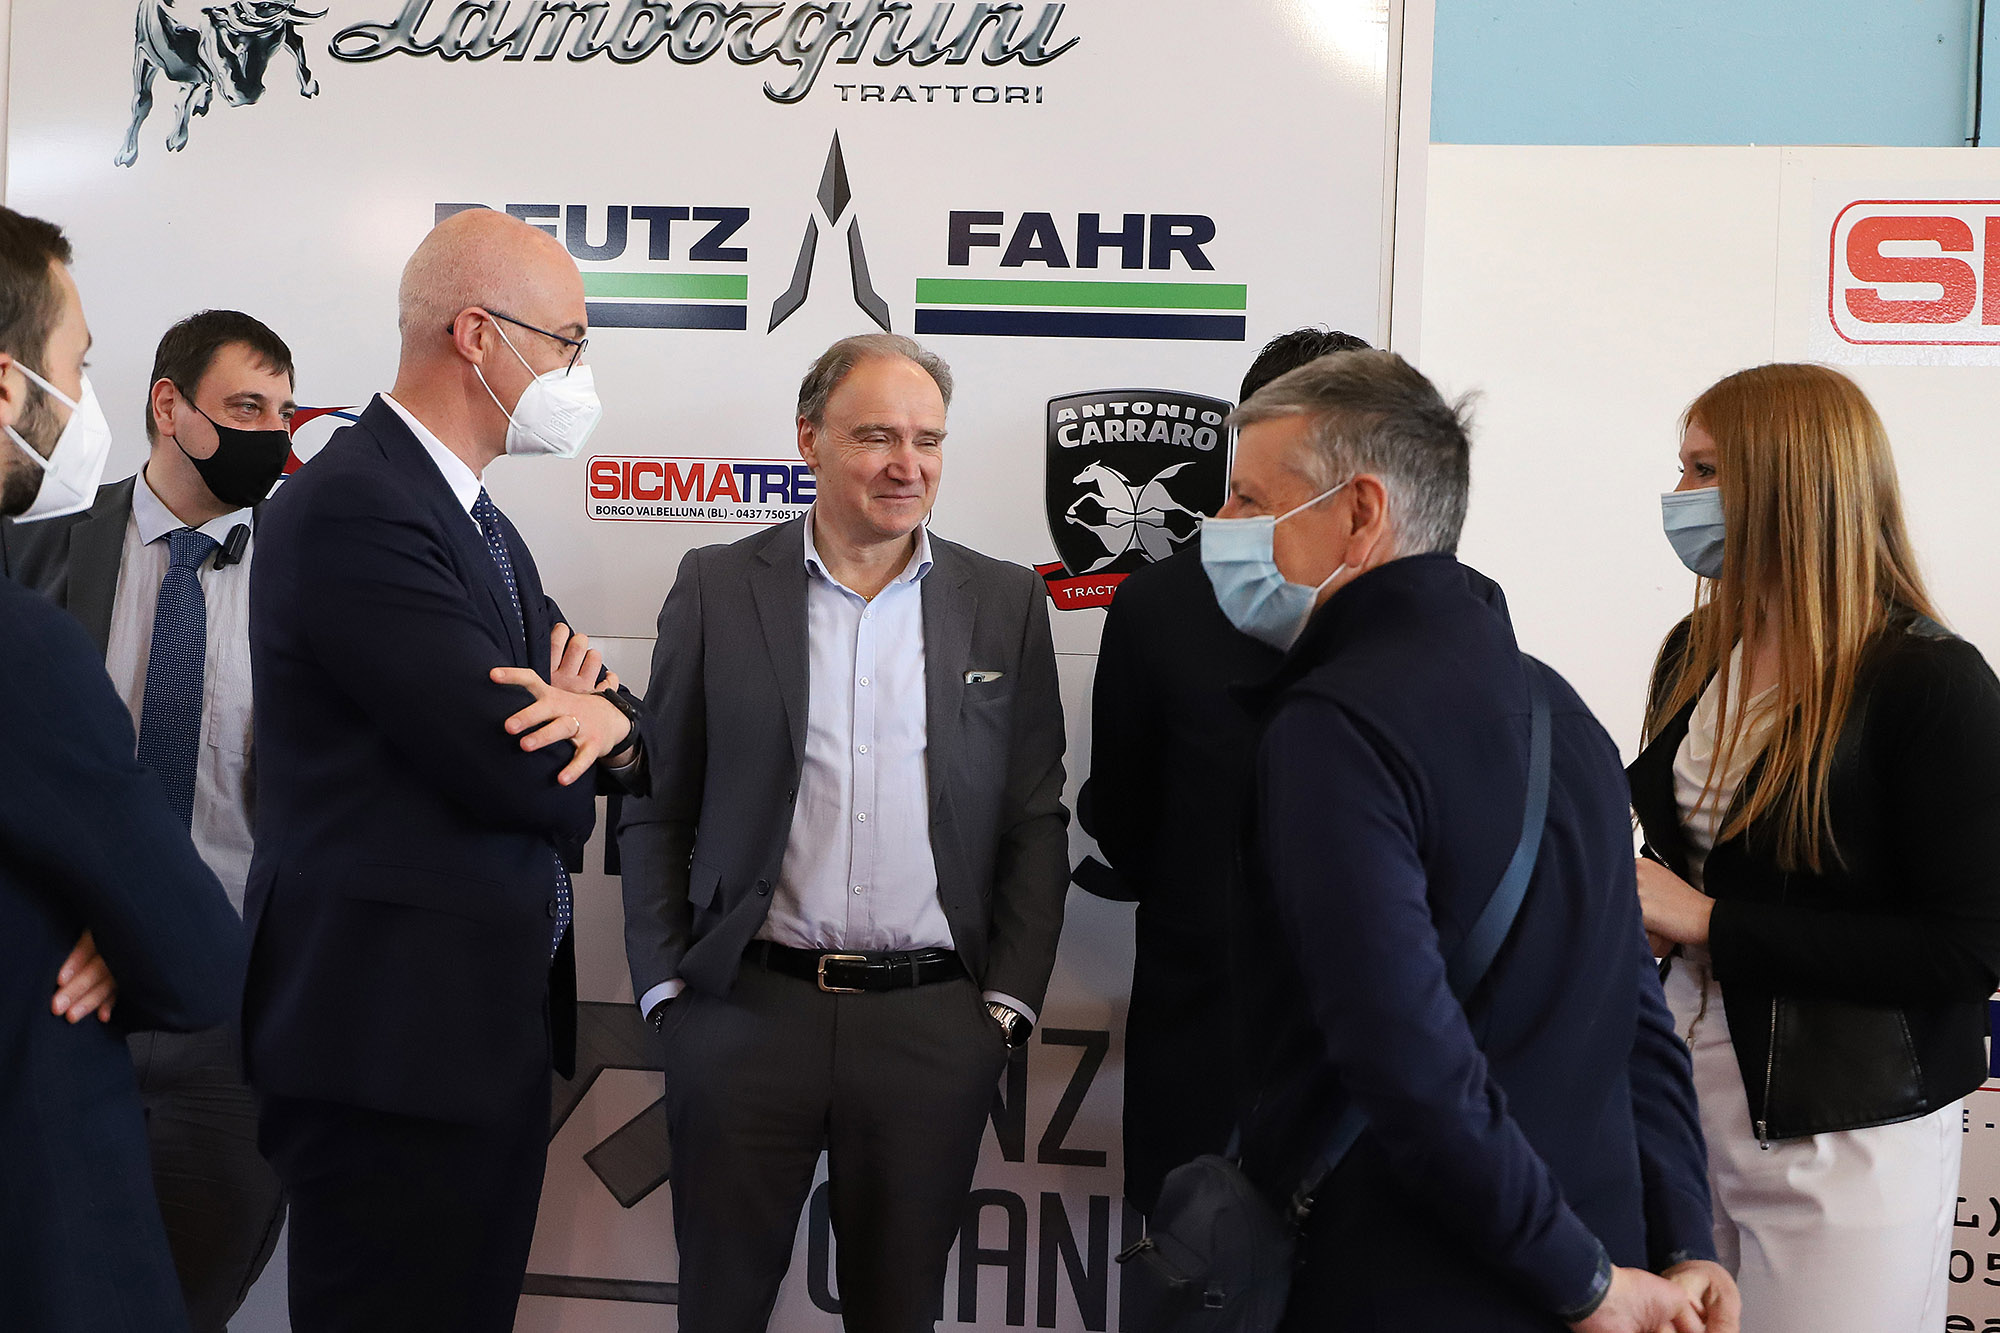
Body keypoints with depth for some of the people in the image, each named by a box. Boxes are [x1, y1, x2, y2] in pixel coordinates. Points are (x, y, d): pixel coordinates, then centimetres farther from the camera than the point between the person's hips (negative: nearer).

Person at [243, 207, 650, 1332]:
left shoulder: (482, 522, 16)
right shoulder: (354, 509, -17)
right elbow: (523, 773, -23)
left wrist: (606, 718, -11)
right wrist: (587, 716, 1)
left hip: (497, 1024, 10)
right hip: (397, 1034, -10)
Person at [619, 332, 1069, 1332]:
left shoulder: (1006, 604, 5)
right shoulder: (718, 587, 2)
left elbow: (1036, 824, 6)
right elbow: (657, 809, 5)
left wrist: (1009, 1003, 0)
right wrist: (665, 987, -1)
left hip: (935, 1022, 1)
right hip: (746, 1012, 0)